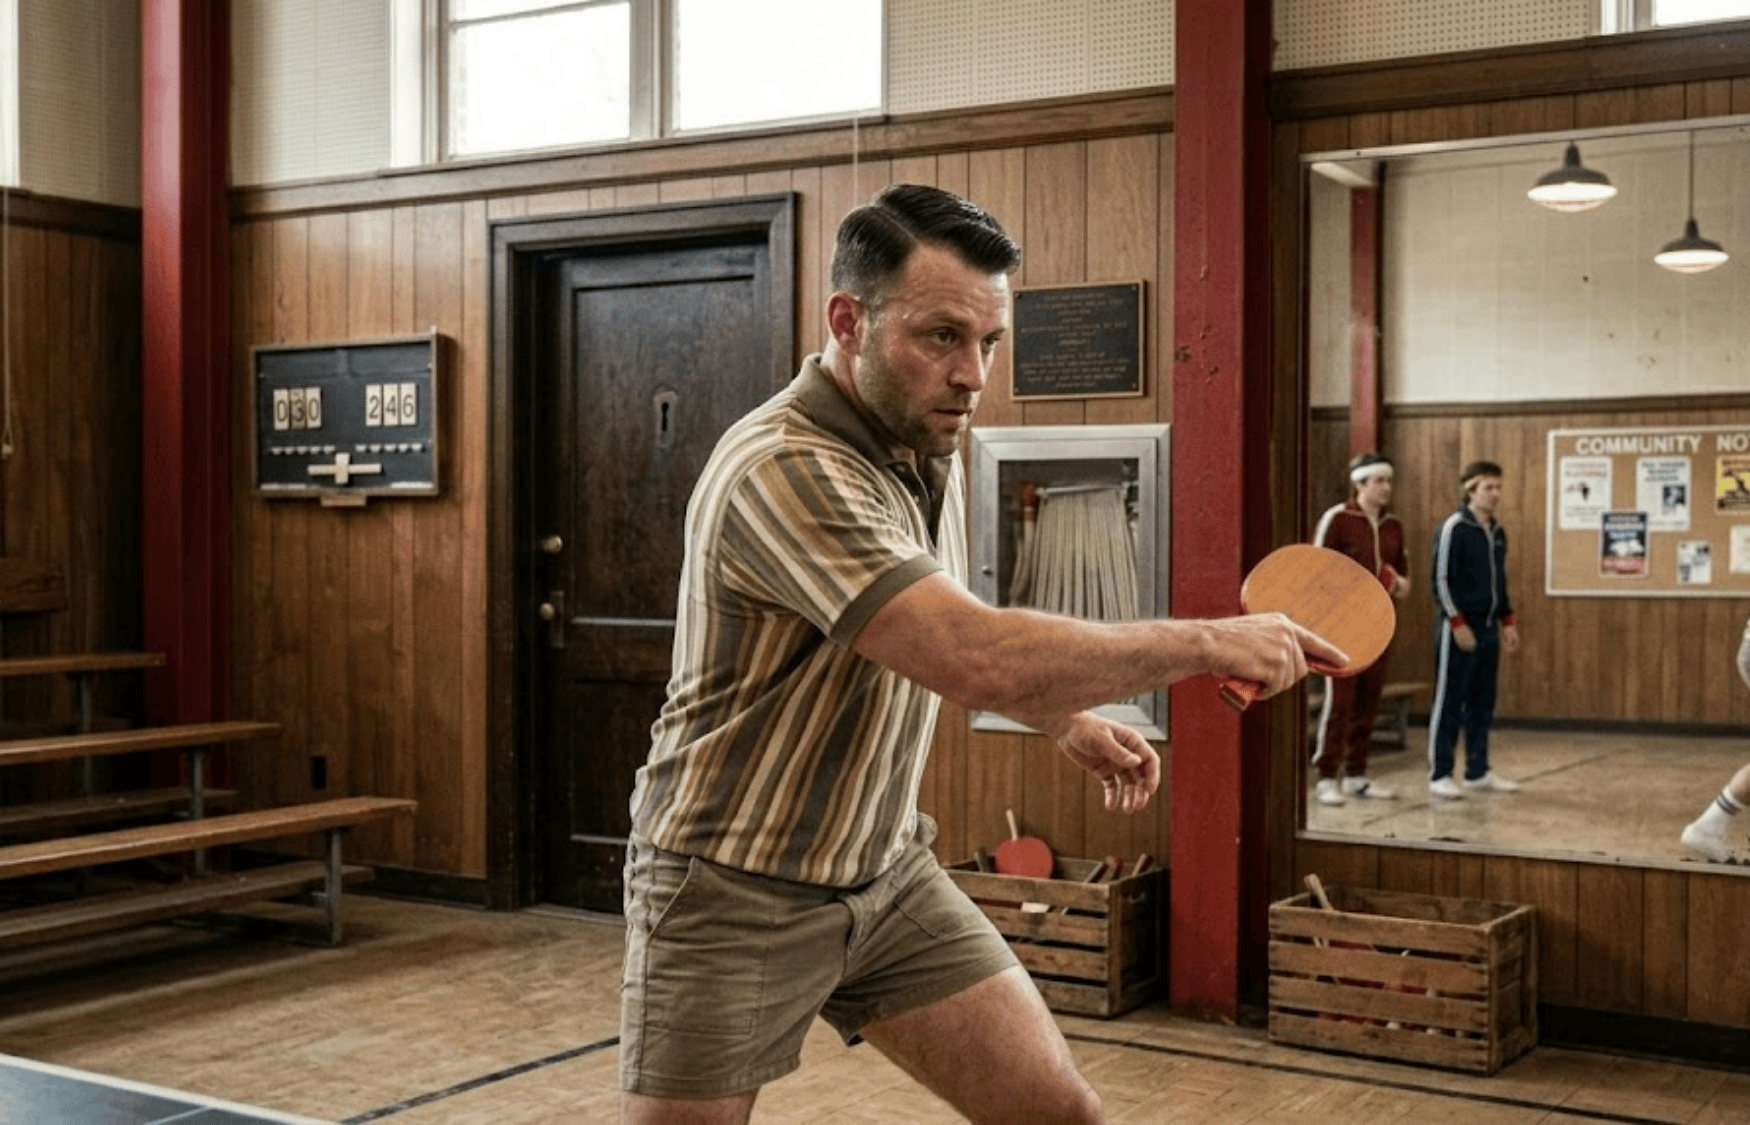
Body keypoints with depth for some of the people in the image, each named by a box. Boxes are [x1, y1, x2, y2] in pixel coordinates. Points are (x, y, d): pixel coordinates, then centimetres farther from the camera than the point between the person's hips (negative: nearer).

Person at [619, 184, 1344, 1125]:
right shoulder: (782, 470, -26)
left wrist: (1065, 720, 8)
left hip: (887, 874, 7)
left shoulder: (925, 449, 3)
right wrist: (1205, 643, -27)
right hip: (736, 895, -7)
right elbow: (978, 658, -36)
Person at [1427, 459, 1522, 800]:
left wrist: (1508, 621, 15)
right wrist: (1458, 623, -18)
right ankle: (1439, 775, 2)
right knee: (1449, 703, -4)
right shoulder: (1453, 528, -10)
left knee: (1482, 704, 11)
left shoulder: (1498, 532, 13)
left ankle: (1478, 772, 19)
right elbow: (1440, 580, -13)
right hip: (1458, 627, -7)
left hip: (1488, 628, 7)